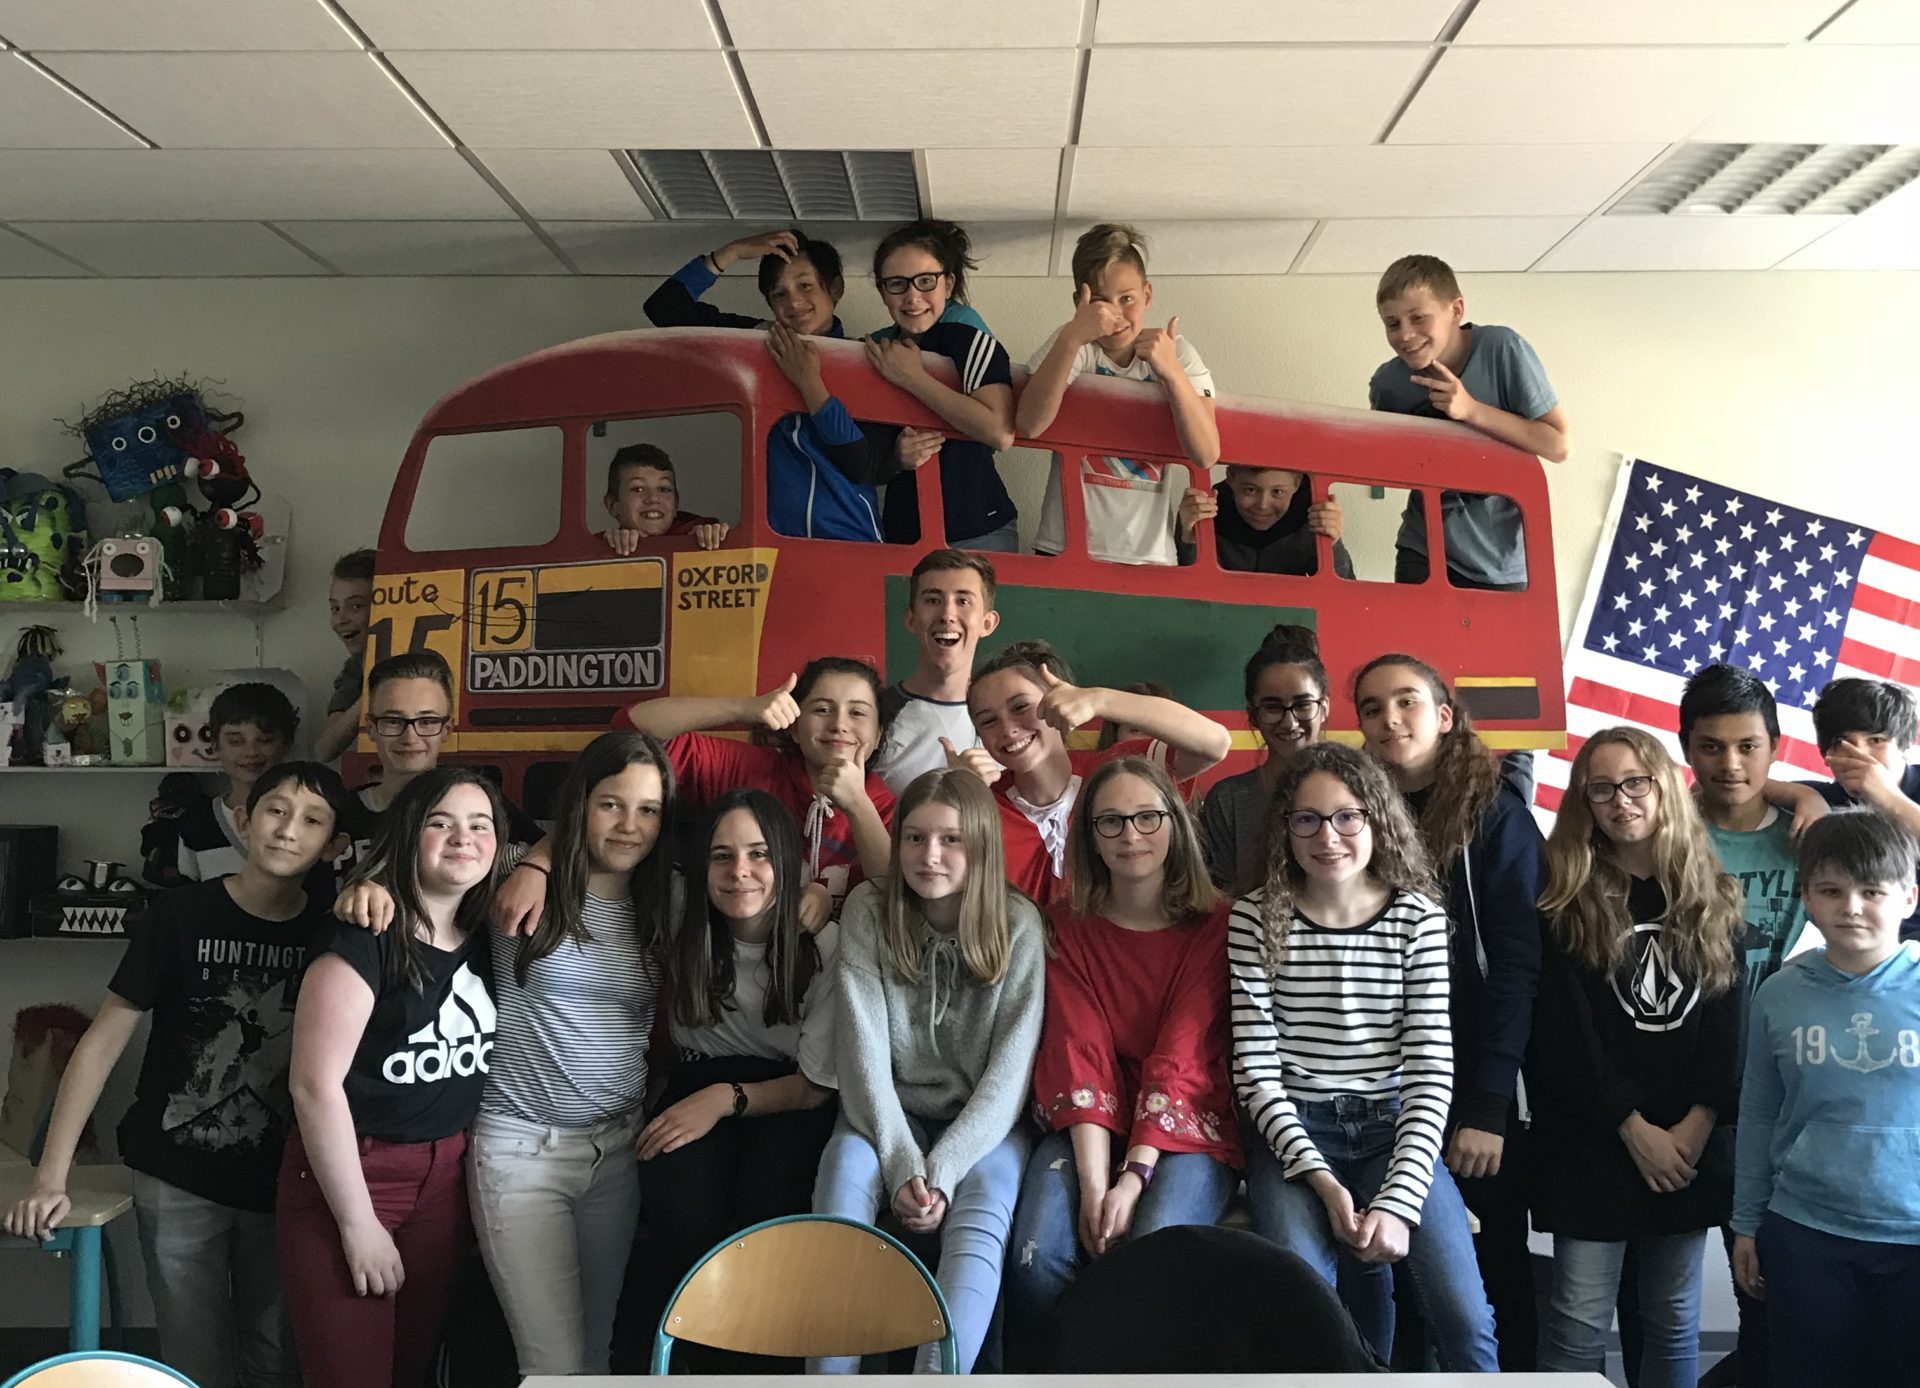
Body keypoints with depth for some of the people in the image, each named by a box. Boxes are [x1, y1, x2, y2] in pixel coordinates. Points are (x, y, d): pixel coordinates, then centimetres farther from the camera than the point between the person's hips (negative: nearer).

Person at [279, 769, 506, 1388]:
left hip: (445, 1177, 6)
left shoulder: (484, 936, 4)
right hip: (348, 1173, -6)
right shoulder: (363, 939, -15)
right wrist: (359, 1224, -15)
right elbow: (315, 1086, -17)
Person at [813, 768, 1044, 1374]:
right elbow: (863, 1048, -11)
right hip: (887, 1116, 1)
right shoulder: (868, 910, -5)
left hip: (985, 1121, -1)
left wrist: (940, 1171, -22)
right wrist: (903, 1165, -22)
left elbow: (1009, 1072, -11)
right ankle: (828, 1374, -29)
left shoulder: (1018, 925, -8)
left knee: (982, 1212, -31)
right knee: (847, 1168, -30)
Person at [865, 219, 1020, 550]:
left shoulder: (963, 330, -11)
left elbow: (1001, 433, -27)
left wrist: (913, 377, -20)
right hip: (902, 535, 5)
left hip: (977, 534, -5)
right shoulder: (878, 349, 4)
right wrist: (897, 457, -11)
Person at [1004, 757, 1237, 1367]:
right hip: (1086, 1128, 2)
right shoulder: (1068, 926, 5)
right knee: (1038, 1259, -26)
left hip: (1186, 1128, -2)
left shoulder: (1213, 925, 0)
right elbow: (1078, 1053, -6)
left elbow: (1181, 1058, -11)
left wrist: (1133, 1179, -21)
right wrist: (1093, 1181, -19)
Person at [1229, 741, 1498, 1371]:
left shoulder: (1418, 918, -1)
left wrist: (1398, 1201, -15)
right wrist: (1324, 1182, -15)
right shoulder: (1256, 919, -2)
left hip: (1394, 1129, 1)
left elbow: (1431, 1070, -4)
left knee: (1465, 1321, -17)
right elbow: (1255, 1069, -4)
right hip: (1292, 1131, -1)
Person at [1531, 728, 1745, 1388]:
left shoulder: (1713, 899, 7)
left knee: (1673, 1320, 11)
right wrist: (1633, 1126, -12)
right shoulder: (1564, 901, -3)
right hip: (1592, 1145, -3)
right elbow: (1561, 1032, -8)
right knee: (1579, 1320, -3)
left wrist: (1701, 1122, -8)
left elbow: (1731, 1022, 3)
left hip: (1690, 1146, 3)